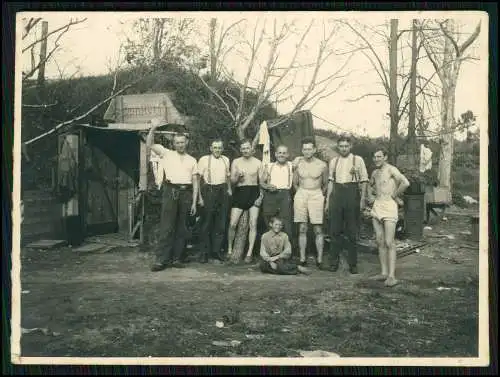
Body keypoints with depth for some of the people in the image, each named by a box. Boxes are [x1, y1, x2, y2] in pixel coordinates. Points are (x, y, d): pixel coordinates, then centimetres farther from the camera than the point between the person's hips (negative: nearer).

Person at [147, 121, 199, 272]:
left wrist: (194, 202, 6)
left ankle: (176, 258, 12)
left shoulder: (192, 160, 16)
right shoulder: (167, 154, 11)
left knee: (182, 229, 4)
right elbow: (149, 145, 2)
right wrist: (153, 129, -11)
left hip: (186, 193, 3)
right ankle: (161, 259, -4)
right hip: (171, 192, -3)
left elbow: (195, 182, 13)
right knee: (167, 227, -7)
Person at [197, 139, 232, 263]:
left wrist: (229, 189, 11)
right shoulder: (204, 159, -1)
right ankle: (204, 252, 6)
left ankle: (216, 251, 15)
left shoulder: (226, 160, 15)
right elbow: (198, 178, -4)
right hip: (209, 191, -5)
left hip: (222, 192, 5)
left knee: (221, 223, 6)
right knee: (206, 223, -1)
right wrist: (199, 196, -10)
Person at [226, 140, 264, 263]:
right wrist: (238, 176, -16)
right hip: (240, 192, 0)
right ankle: (229, 250, 13)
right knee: (232, 224, -5)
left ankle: (249, 253, 2)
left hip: (254, 192, 0)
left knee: (253, 224, -4)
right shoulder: (236, 162, 7)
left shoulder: (258, 163, 6)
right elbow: (232, 181, 5)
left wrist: (261, 195, -4)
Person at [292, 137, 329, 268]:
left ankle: (319, 260, 1)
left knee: (318, 230, -3)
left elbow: (325, 184, 11)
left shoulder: (322, 165, -2)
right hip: (301, 195, 2)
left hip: (316, 195, -2)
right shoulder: (297, 163, 2)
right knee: (302, 229, 3)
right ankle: (302, 259, 6)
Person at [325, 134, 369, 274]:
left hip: (352, 194, -2)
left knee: (352, 231, 3)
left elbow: (364, 181, 2)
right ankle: (334, 261, 13)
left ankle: (353, 264, 11)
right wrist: (328, 201, 10)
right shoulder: (333, 161, 12)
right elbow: (330, 182, 14)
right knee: (334, 230, 3)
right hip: (336, 194, 3)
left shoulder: (358, 160, 2)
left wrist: (362, 200, -6)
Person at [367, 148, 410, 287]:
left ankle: (391, 276, -8)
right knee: (380, 242, 8)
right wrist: (371, 196, 17)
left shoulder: (391, 169, -9)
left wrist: (395, 195, -12)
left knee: (389, 243, -10)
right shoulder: (375, 172, 15)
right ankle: (384, 272, 14)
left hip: (389, 206, -8)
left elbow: (405, 183, -25)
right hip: (376, 207, 8)